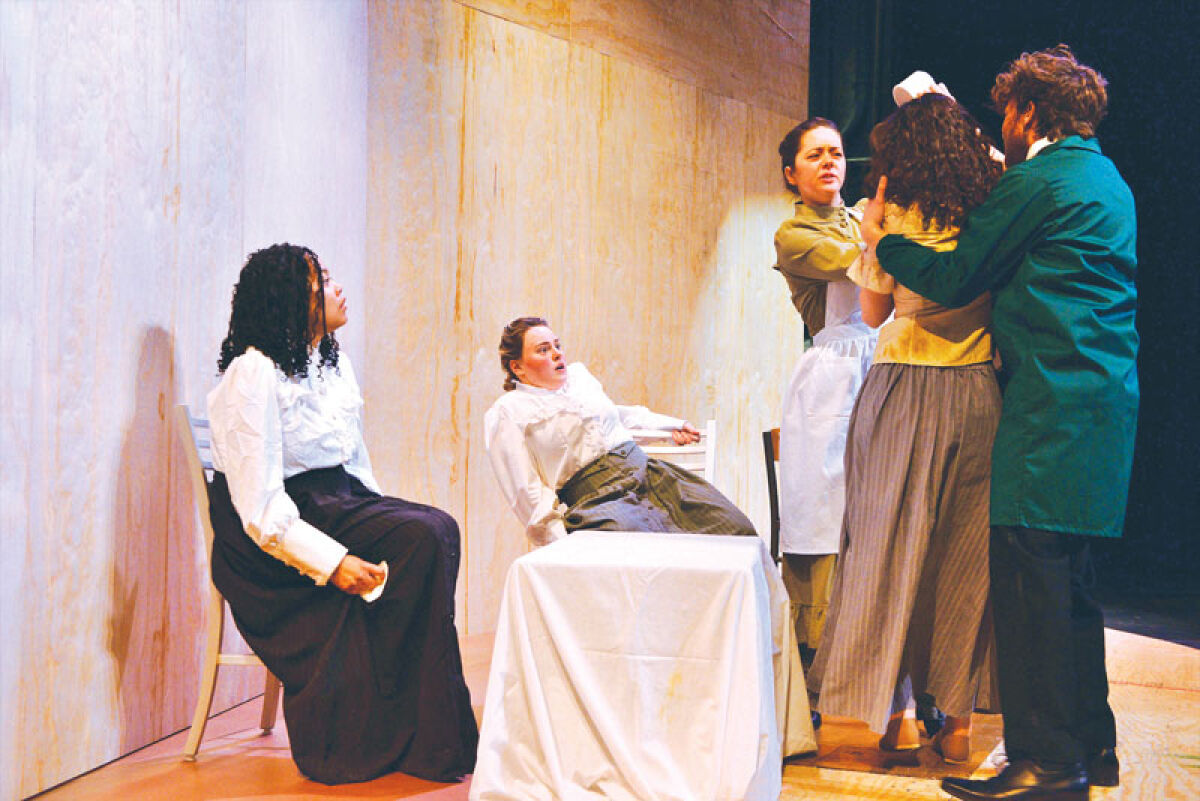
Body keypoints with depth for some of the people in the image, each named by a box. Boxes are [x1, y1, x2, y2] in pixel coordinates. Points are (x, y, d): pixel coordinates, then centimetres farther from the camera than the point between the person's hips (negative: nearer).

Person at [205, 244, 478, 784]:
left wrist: (384, 520, -3)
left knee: (436, 531, -21)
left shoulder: (335, 365, 14)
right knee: (422, 538, -26)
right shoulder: (252, 375, -13)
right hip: (264, 539, -8)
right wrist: (331, 561, -28)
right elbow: (258, 505, -20)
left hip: (338, 505, 8)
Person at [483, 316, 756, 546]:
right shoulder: (506, 412, 5)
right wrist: (561, 541, -14)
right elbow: (527, 491, -2)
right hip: (592, 493, -6)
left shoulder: (578, 374, 24)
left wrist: (670, 425, 36)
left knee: (737, 530, -16)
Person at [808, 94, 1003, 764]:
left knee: (892, 546, 7)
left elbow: (875, 311, 5)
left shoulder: (895, 217, -5)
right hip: (977, 399, 3)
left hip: (903, 395, -2)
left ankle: (898, 714, 11)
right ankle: (959, 721, 13)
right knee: (966, 557, 8)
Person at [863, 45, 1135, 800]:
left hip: (1053, 404, -10)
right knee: (1068, 579, 15)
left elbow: (954, 279, -4)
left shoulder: (1038, 180, -8)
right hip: (1102, 398, 10)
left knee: (1030, 576, -8)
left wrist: (882, 238, 11)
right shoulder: (1106, 180, 21)